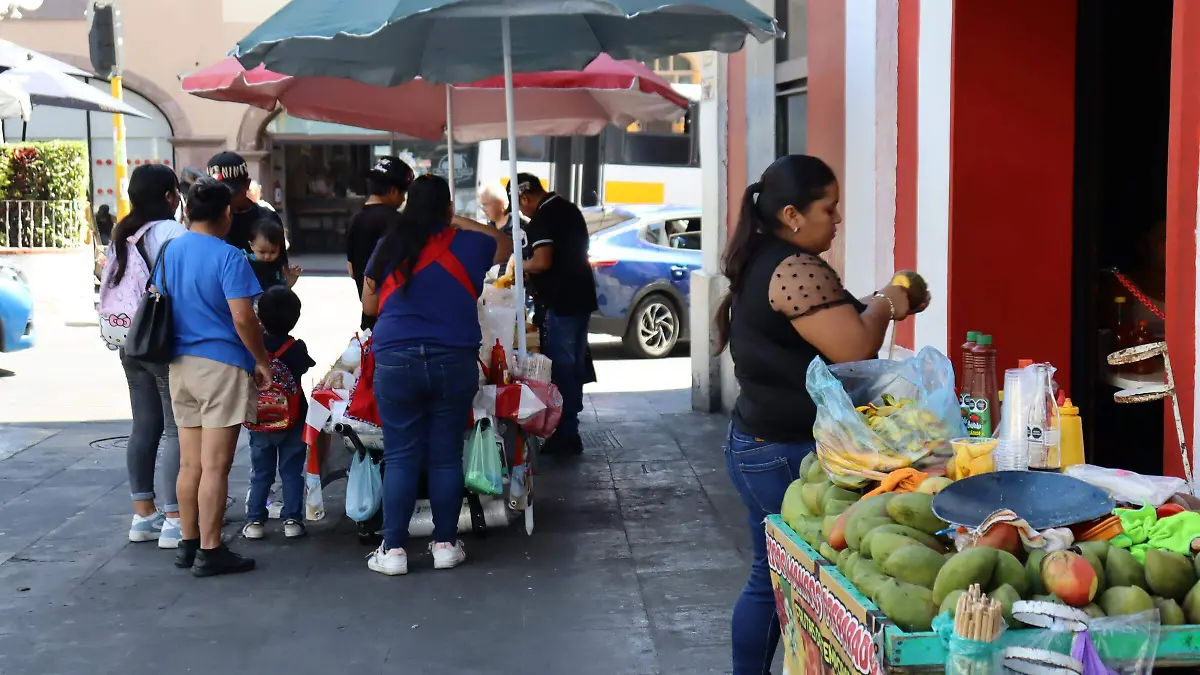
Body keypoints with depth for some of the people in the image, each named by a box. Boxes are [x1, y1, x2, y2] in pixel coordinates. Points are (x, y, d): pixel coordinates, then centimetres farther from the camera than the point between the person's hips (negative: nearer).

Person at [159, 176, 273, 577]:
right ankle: (209, 552, -1)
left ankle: (188, 544, 20)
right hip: (222, 366, -7)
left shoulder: (171, 251, 8)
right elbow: (243, 319, -18)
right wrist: (263, 361, -7)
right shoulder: (229, 258, -13)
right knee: (215, 466, -3)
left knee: (190, 464, 13)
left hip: (181, 365, 7)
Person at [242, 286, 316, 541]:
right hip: (293, 421, -1)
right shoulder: (297, 348, -12)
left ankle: (255, 520, 8)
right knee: (292, 472, 6)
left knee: (260, 473, 10)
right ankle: (292, 520, 3)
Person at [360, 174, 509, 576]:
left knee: (400, 458, 3)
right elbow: (504, 246, 26)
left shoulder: (389, 247, 3)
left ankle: (393, 550, 4)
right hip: (454, 362, 0)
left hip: (395, 362, 0)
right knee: (446, 456, 7)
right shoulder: (466, 244, 2)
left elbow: (368, 305, 14)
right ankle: (445, 545, 14)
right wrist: (460, 223, 33)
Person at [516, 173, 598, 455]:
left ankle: (565, 435, 0)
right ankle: (570, 430, 25)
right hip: (581, 298, 10)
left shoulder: (542, 219, -15)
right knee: (574, 365, 15)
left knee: (560, 368, -3)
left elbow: (542, 262, -25)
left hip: (559, 303, -10)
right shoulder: (569, 209, 14)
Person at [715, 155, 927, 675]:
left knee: (773, 576, 15)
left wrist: (871, 306, 13)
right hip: (786, 454, -10)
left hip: (760, 442, 10)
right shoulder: (796, 270, -19)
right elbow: (856, 351, -22)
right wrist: (885, 306, -5)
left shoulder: (762, 263, 12)